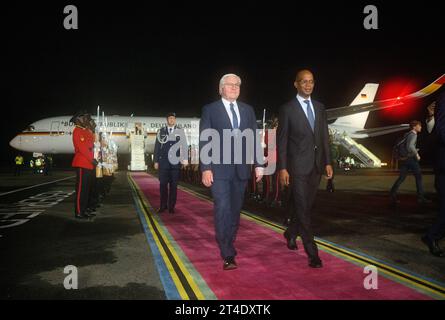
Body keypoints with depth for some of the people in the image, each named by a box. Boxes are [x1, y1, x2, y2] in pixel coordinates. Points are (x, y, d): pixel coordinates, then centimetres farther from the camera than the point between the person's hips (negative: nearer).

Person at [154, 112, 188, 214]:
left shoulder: (180, 131, 5)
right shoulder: (161, 131, 7)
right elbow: (157, 146, 8)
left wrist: (185, 158, -12)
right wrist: (156, 161, 4)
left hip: (175, 162, 0)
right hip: (163, 161, 1)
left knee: (174, 184, 3)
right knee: (163, 184, 2)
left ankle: (171, 206, 11)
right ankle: (163, 205, 13)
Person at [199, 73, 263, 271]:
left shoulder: (248, 110, 13)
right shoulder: (210, 110, 2)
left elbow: (254, 138, 11)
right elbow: (204, 141, -3)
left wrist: (258, 164, 3)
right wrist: (205, 168, -11)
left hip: (241, 168, 4)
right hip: (219, 169, -4)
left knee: (235, 210, 11)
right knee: (222, 210, -8)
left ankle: (229, 244, 27)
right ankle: (228, 255, -4)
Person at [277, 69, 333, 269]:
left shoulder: (319, 107, 11)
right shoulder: (287, 109, -4)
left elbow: (324, 137, 12)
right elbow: (281, 140, -6)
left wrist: (328, 162, 6)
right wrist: (282, 168, -12)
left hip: (316, 166, 6)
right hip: (297, 166, -5)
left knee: (305, 206, 15)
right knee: (302, 209, -6)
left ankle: (291, 233, 39)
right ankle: (312, 253, -1)